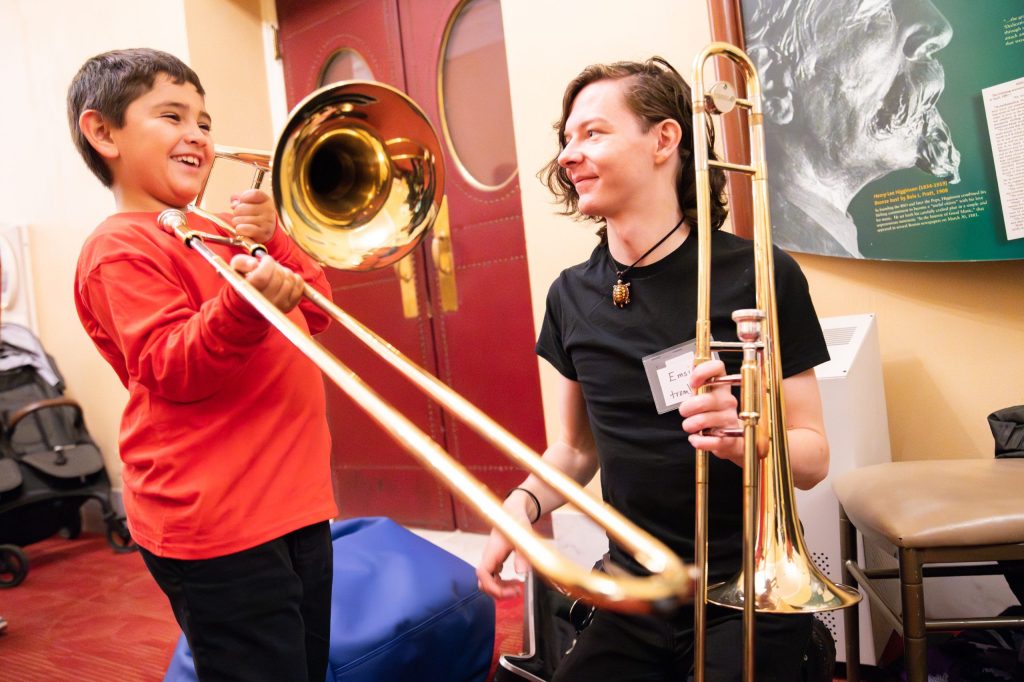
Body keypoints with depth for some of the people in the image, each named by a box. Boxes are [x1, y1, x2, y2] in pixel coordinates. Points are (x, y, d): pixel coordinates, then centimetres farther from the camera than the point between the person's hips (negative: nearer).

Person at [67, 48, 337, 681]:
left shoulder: (215, 234, 18)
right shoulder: (122, 248, -7)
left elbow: (316, 312, 13)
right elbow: (173, 369, -17)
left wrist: (272, 241, -2)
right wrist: (245, 305, -33)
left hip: (295, 502, 9)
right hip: (218, 528, -8)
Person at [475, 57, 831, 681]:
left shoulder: (761, 275, -13)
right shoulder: (573, 295, 0)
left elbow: (813, 456, -9)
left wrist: (741, 439, -29)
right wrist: (525, 501, -8)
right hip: (637, 600, 4)